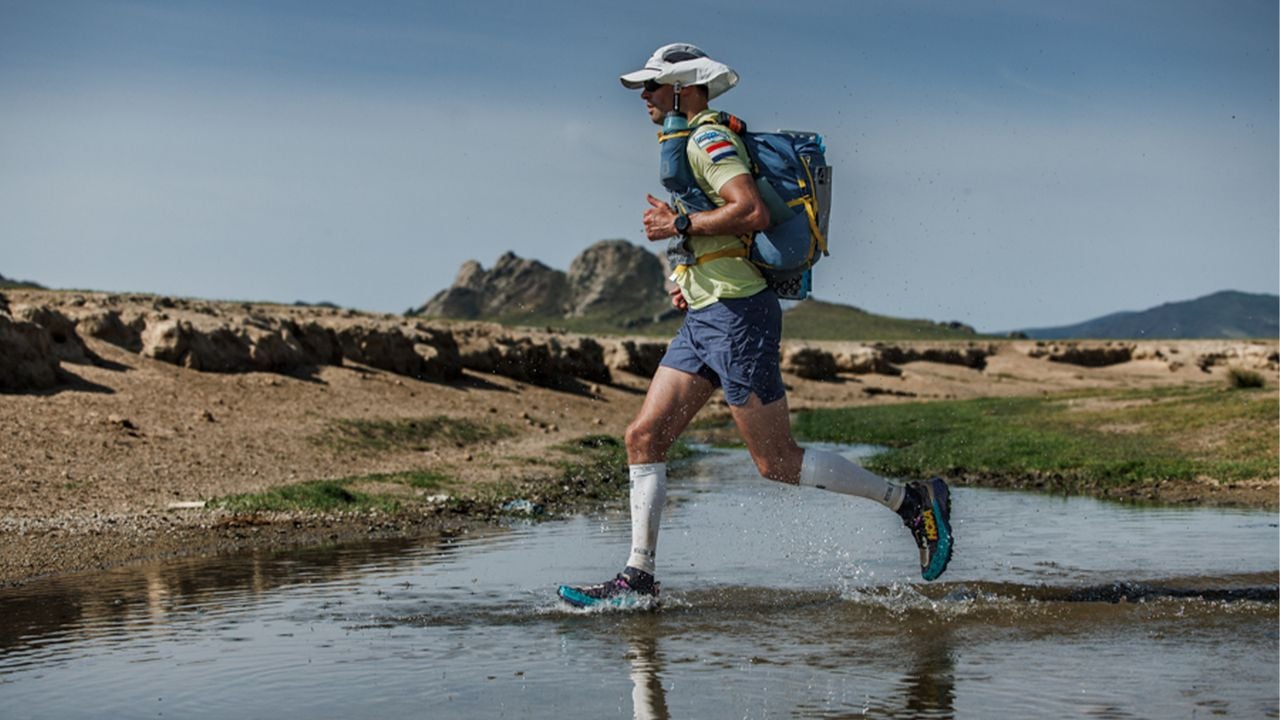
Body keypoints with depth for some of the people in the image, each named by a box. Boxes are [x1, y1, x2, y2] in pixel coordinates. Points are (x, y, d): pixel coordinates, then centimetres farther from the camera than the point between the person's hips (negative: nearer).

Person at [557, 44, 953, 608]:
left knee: (777, 463, -6)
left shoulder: (709, 137, -11)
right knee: (643, 437, 3)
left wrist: (679, 226, -16)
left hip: (736, 316, -10)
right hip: (704, 317, 10)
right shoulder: (692, 143, 20)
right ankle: (637, 580, 5)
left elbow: (752, 212, -26)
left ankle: (913, 502, 5)